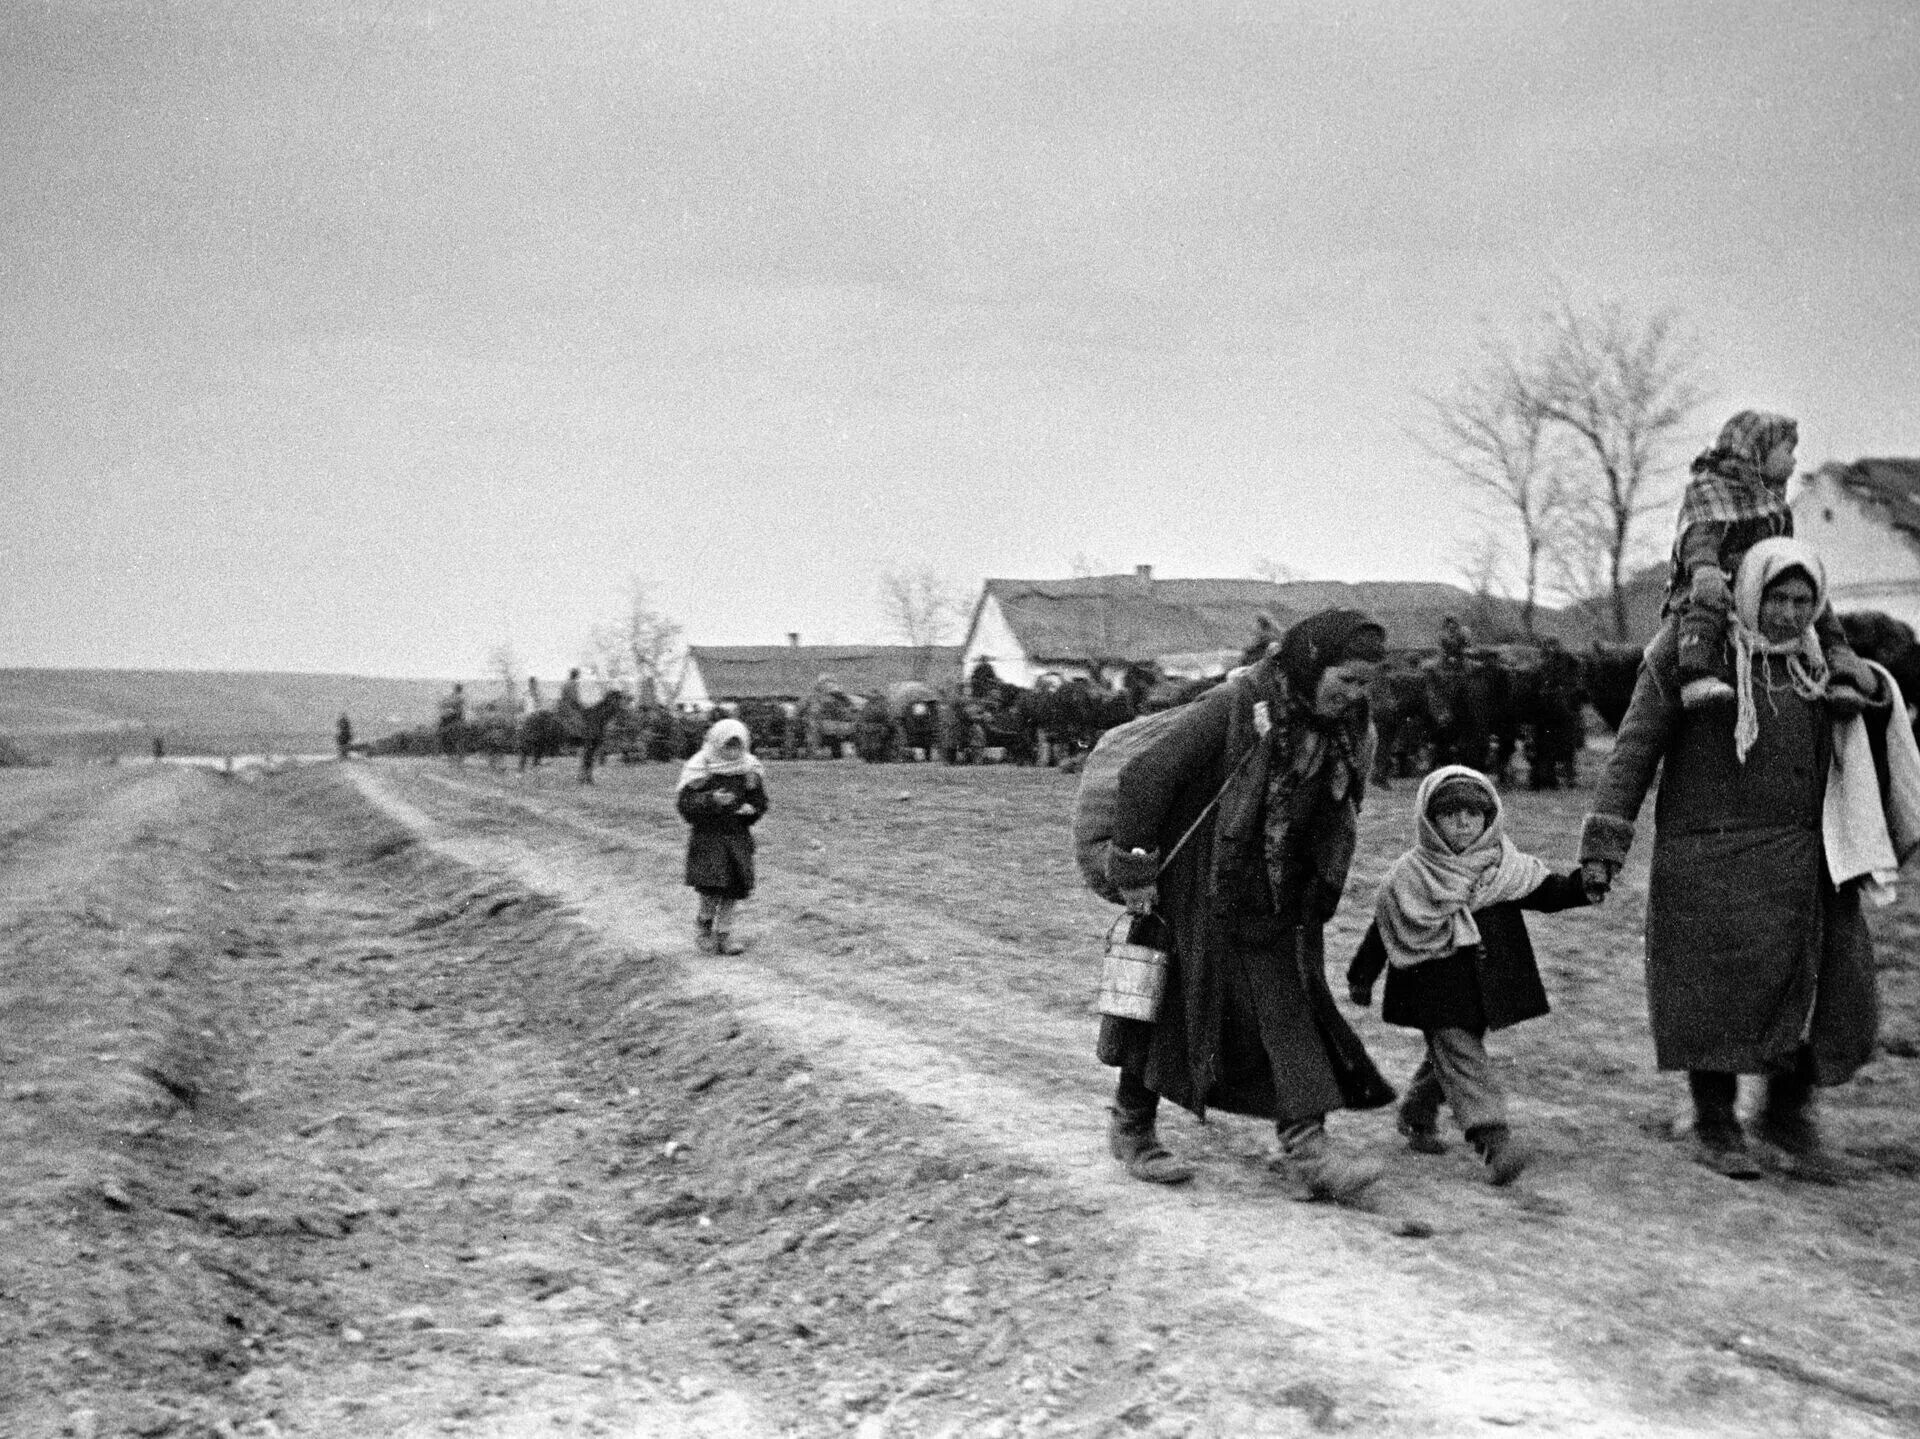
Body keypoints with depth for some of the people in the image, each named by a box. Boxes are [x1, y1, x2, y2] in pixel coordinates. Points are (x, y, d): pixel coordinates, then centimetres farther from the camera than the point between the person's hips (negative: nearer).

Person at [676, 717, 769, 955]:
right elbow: (685, 801, -11)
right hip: (708, 836, -4)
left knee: (733, 890, 3)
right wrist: (712, 800, -26)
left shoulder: (750, 769, 5)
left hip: (738, 836, 4)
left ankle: (724, 933, 16)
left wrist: (750, 809, -10)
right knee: (712, 888, -13)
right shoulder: (700, 768, -7)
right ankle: (703, 924, 14)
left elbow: (760, 802, 12)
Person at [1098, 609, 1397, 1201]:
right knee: (1171, 1006, 6)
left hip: (1276, 907, 5)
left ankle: (1305, 1146, -5)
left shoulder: (1350, 732, 0)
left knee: (1291, 1012, -4)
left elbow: (1338, 822, 16)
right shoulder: (1234, 708, -22)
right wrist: (1134, 867, -18)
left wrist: (1316, 897, 16)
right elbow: (1145, 776, -21)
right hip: (1199, 896, -5)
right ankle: (1131, 1128, 24)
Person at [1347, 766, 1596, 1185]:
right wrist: (1361, 976, 10)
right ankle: (1493, 1138, -22)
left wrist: (1580, 886, -23)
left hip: (1487, 981, 4)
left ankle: (1417, 1116, 41)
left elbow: (1545, 891, -2)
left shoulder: (1504, 867, 2)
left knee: (1449, 1054, 18)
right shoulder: (1408, 876, -5)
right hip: (1435, 987, -4)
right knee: (1460, 1054, -14)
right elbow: (1382, 930, 3)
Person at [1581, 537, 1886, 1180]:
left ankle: (1787, 1113, 22)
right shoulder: (1688, 652, -5)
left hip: (1805, 858, 5)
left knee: (1831, 990, 2)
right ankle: (1715, 1128, 18)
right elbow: (1635, 749, -6)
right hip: (1712, 857, -5)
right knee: (1719, 992, 1)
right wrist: (1603, 845, -11)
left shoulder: (1817, 661, 12)